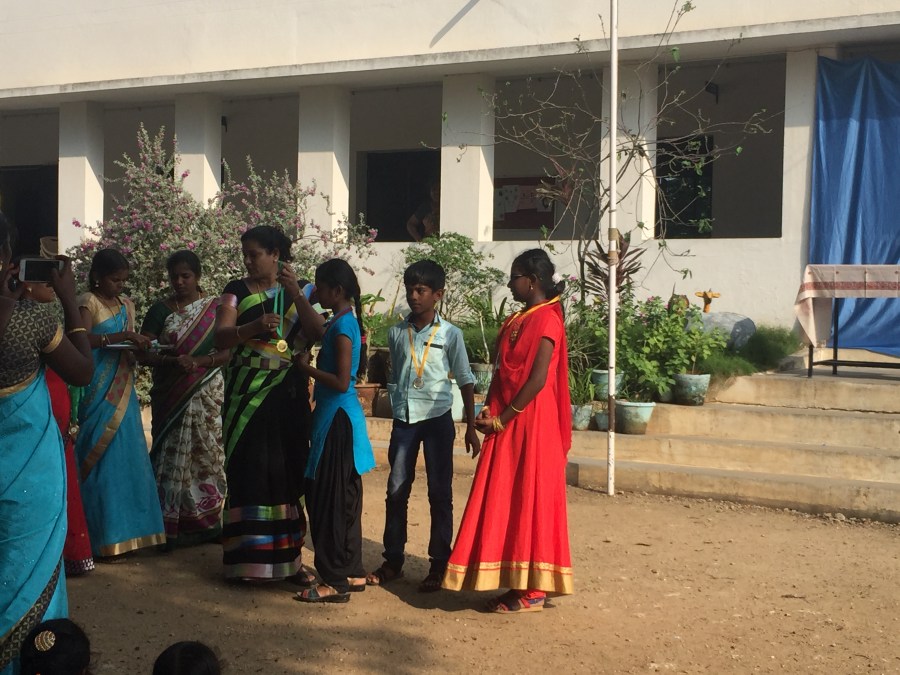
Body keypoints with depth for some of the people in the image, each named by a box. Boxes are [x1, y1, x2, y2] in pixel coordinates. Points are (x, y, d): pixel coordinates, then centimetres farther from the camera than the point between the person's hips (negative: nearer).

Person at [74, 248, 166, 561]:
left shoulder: (126, 304, 15)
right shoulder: (89, 302, -5)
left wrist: (140, 344, -5)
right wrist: (120, 336, -28)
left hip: (122, 392, 7)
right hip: (98, 393, -7)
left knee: (128, 460, 7)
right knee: (103, 461, -6)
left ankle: (126, 531, 15)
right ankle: (104, 540, -2)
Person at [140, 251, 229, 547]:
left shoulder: (215, 308, 4)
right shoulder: (160, 310, 4)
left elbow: (228, 351, -1)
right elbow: (144, 353, -2)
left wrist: (198, 362, -17)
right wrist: (171, 361, -19)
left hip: (208, 396, 0)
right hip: (171, 397, 0)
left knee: (207, 454, 2)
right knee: (172, 455, -1)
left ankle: (207, 520, 11)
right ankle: (170, 525, 4)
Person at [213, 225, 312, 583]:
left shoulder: (297, 291, 8)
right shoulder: (237, 290, 5)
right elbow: (221, 337, -8)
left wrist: (295, 293, -19)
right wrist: (254, 326, -26)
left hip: (288, 394, 1)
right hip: (247, 393, -1)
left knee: (287, 471, 1)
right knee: (249, 470, -4)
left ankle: (287, 555, 11)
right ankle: (247, 557, 3)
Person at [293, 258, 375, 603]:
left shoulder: (343, 325, -17)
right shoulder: (341, 321, 11)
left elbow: (341, 382, -22)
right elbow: (316, 330, 33)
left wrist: (307, 367, -11)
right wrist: (297, 293, 32)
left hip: (337, 419, -10)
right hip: (338, 416, 10)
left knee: (330, 499, -4)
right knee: (343, 498, 15)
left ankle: (335, 581, 2)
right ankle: (352, 573, 23)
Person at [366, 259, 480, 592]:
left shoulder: (450, 334, -3)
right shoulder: (396, 332, 6)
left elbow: (465, 380, 0)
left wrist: (471, 427, -3)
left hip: (437, 419, -3)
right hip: (404, 419, 3)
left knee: (439, 493, 3)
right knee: (396, 491, 6)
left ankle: (439, 564, 10)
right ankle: (393, 561, 16)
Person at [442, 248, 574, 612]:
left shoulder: (546, 319, -13)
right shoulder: (517, 320, 15)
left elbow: (537, 380, -19)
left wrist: (502, 419, -15)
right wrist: (488, 412, 2)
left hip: (530, 425, -9)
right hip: (506, 425, 9)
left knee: (527, 501, -3)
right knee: (506, 502, 10)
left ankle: (532, 590, 6)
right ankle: (517, 583, 18)